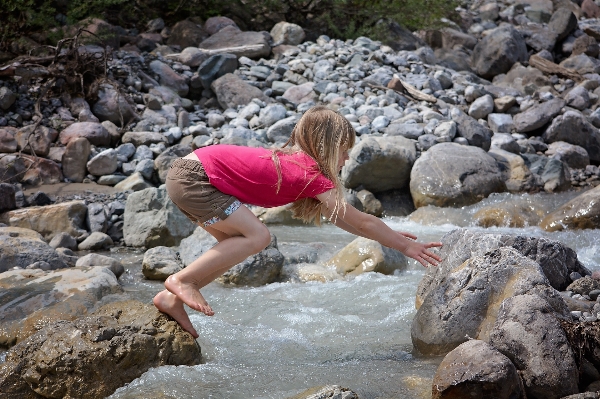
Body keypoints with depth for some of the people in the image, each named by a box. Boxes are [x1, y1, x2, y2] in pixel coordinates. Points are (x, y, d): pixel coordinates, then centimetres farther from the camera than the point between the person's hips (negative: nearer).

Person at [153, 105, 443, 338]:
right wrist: (404, 246, 4)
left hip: (187, 170, 10)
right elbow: (361, 222, -5)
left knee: (237, 244, 13)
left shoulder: (292, 159, 14)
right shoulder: (313, 176, -12)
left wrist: (387, 235, 24)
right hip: (193, 177, -10)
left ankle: (172, 299, 12)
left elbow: (336, 217, 24)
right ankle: (182, 279, -7)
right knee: (256, 236, -11)